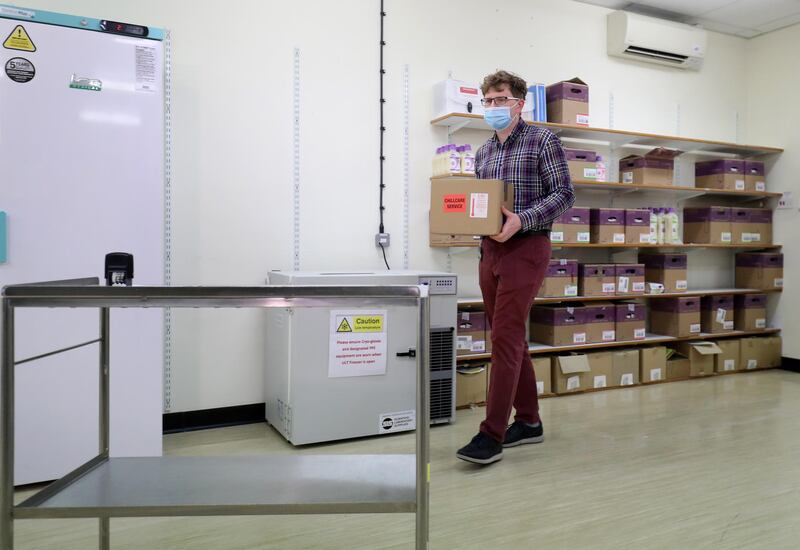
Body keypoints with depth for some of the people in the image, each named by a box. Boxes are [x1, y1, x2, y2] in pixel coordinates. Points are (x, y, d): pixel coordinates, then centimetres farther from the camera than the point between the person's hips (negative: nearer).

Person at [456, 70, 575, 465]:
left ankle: (492, 435, -7)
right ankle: (528, 421, 23)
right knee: (509, 339, 10)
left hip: (525, 248, -7)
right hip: (490, 249, 7)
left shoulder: (543, 141, -2)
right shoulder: (483, 152, 17)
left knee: (506, 339, -12)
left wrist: (521, 220, -23)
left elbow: (564, 194, -9)